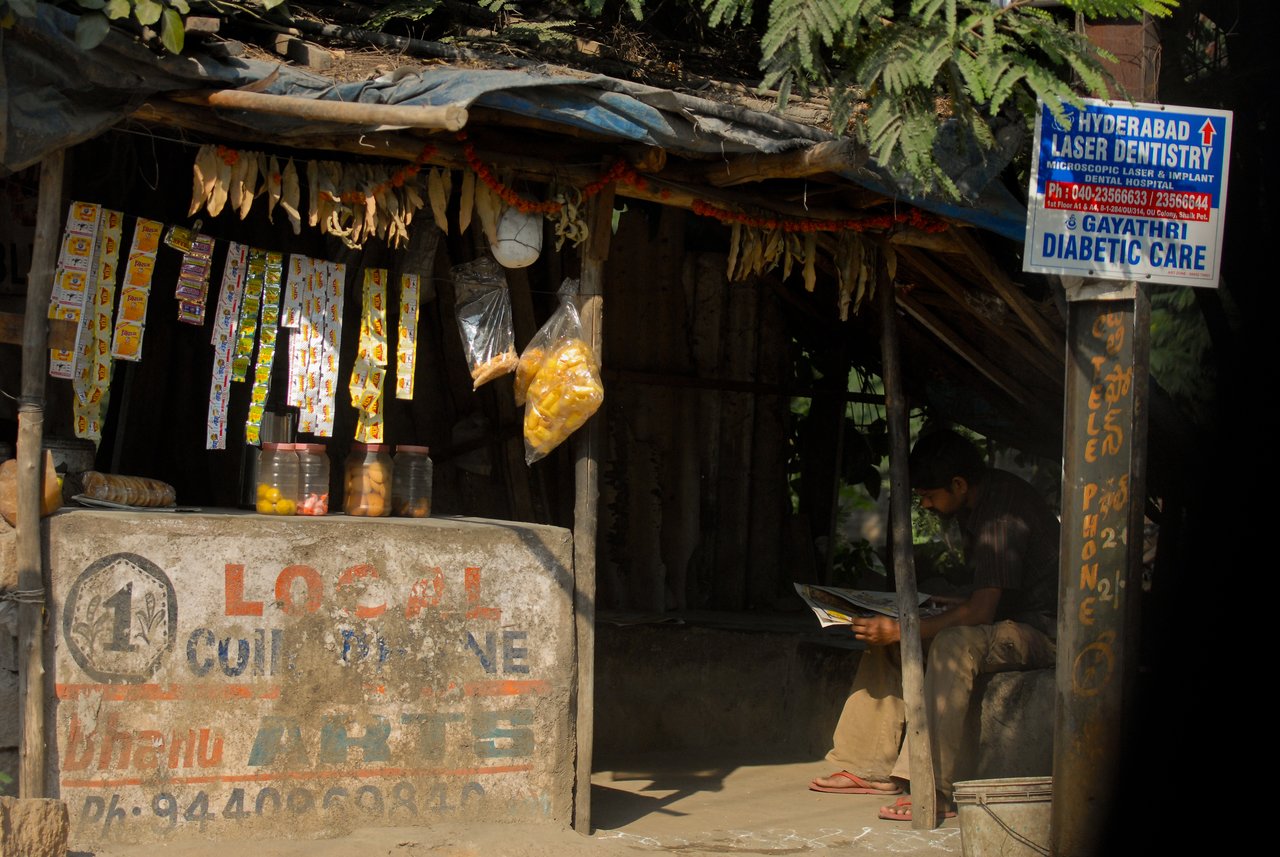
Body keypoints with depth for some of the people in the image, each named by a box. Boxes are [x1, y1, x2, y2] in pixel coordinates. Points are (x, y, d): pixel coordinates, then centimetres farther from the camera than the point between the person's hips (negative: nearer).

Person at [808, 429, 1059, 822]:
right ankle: (873, 767, 6)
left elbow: (980, 611, -31)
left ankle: (935, 791, -38)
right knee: (884, 635, 6)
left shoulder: (1005, 512, -25)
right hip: (1001, 616, 10)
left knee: (953, 643, -37)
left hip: (1039, 629, -10)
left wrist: (902, 629, -32)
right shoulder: (975, 504, 6)